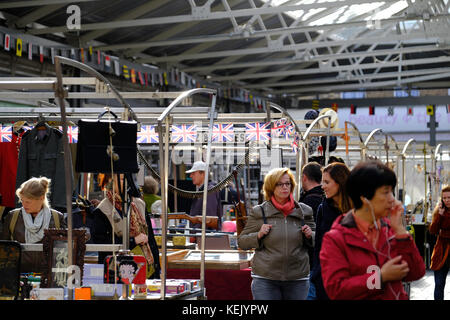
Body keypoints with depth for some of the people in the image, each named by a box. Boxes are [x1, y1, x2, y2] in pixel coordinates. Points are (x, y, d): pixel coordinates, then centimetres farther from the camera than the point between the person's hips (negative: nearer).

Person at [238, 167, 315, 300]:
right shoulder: (259, 212, 3)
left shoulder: (303, 211, 9)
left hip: (298, 279, 2)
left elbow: (316, 241, 20)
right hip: (265, 280, -2)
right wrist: (258, 235, -12)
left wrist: (309, 236, -2)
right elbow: (241, 242, 6)